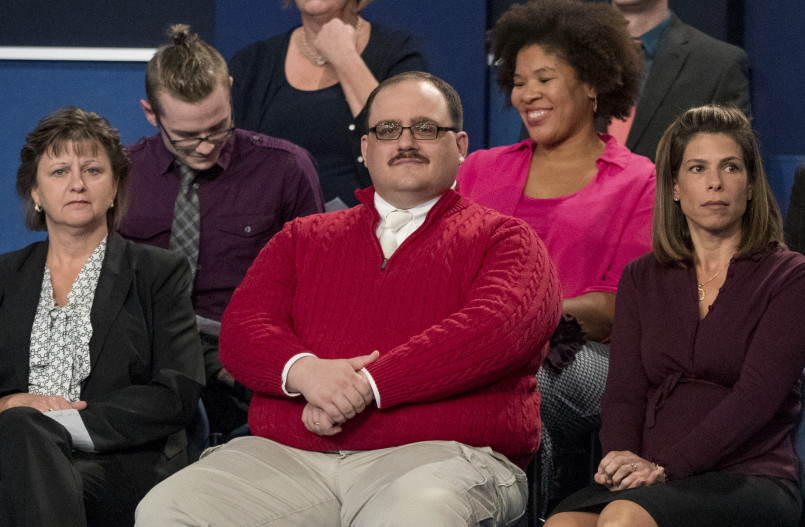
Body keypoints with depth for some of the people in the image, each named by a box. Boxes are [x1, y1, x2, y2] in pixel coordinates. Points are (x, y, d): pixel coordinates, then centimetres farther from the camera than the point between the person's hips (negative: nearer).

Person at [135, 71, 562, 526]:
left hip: (436, 454, -4)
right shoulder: (304, 238, 25)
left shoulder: (504, 239, 12)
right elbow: (242, 326, 11)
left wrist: (364, 386, -15)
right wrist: (303, 369, -13)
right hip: (288, 455, 4)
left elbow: (493, 329, -8)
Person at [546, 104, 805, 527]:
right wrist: (623, 456, -13)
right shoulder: (642, 278, 20)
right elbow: (624, 389, 10)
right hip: (659, 483, 3)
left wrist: (665, 467, -18)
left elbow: (756, 396, -7)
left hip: (750, 480, -3)